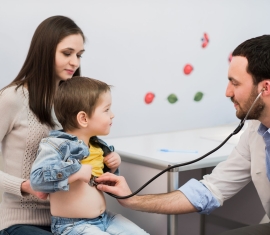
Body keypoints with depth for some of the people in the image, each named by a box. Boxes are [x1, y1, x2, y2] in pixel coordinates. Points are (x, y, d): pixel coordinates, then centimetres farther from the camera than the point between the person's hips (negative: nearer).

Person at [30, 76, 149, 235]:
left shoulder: (98, 145, 7)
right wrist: (78, 171, -29)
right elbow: (38, 179, -33)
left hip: (104, 218, 8)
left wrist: (113, 167, 4)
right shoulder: (56, 145, -17)